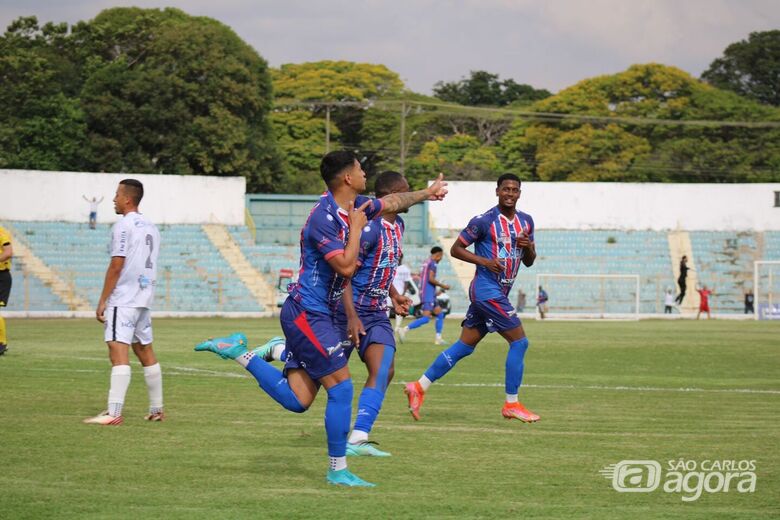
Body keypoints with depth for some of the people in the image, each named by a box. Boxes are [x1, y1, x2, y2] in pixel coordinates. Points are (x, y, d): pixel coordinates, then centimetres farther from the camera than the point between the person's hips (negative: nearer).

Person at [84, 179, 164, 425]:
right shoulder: (151, 227, 15)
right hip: (144, 300, 9)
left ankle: (114, 412, -23)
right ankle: (156, 410, 21)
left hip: (123, 300, -9)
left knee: (118, 351, -14)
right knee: (145, 351, 16)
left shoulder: (123, 226, -11)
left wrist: (102, 301, -11)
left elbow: (116, 266, -15)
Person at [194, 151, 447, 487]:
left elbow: (392, 202, 29)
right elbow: (346, 267, -23)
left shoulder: (353, 207, 10)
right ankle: (338, 471, 1)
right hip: (307, 314, -9)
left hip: (316, 315, 9)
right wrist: (356, 227, -14)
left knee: (297, 401, 2)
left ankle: (239, 352, 10)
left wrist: (426, 193, 38)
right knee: (341, 387, -6)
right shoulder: (324, 218, -18)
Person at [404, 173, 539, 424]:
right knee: (519, 341, -10)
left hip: (499, 293, 8)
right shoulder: (484, 221, -10)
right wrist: (485, 261, -18)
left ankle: (419, 387, 13)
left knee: (464, 346, 8)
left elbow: (529, 262, 17)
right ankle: (511, 405, -2)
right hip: (487, 290, -8)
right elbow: (456, 249, -5)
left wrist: (528, 247, -6)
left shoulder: (526, 221, 11)